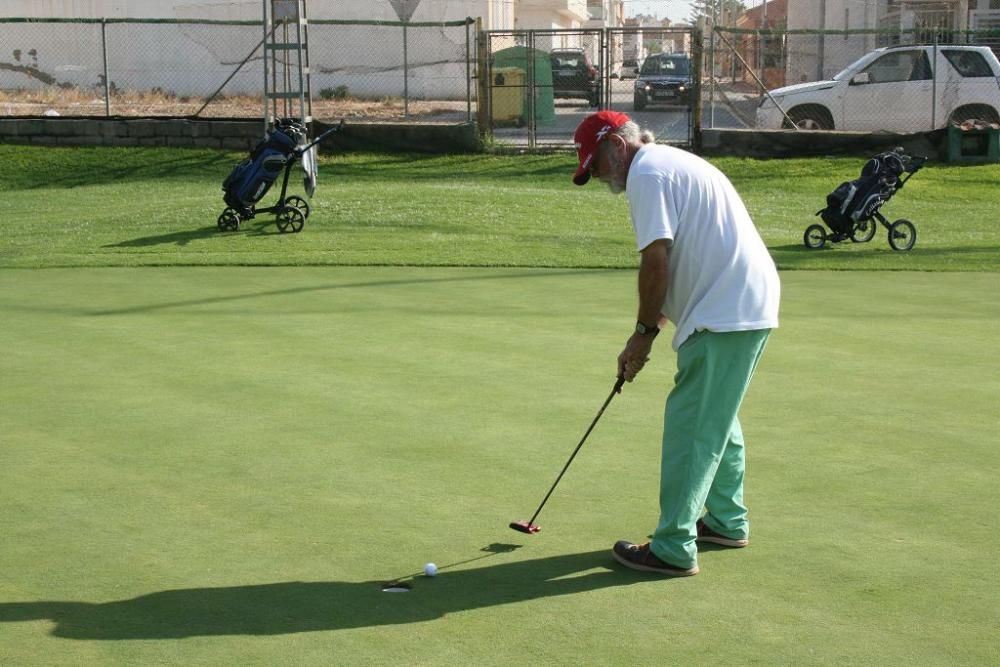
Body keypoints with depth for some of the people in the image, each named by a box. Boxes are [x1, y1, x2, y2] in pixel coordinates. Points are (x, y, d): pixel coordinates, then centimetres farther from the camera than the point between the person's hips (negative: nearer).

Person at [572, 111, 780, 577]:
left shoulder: (647, 173, -11)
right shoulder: (671, 163, 22)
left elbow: (657, 260, -18)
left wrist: (644, 332, -7)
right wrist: (648, 332, 19)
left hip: (726, 315, -11)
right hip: (752, 306, 11)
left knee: (691, 426, -7)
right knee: (718, 419, 22)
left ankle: (673, 549, -4)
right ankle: (727, 522, 33)